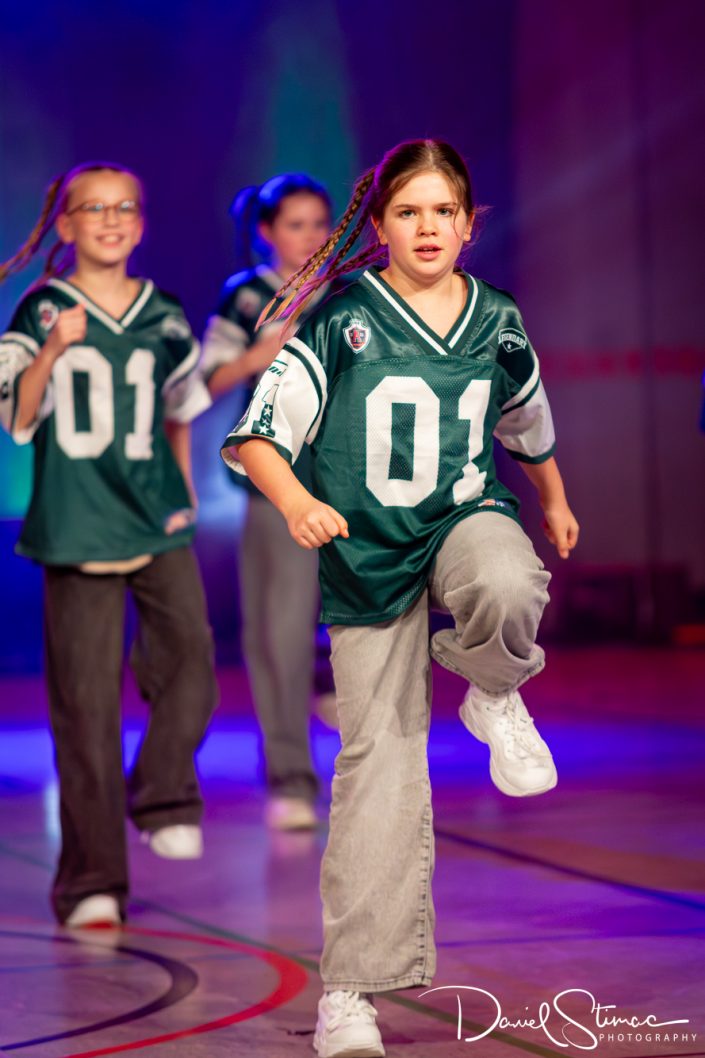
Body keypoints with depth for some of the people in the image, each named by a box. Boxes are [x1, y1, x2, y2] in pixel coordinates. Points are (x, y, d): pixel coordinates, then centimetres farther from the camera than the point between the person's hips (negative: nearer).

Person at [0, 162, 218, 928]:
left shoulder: (164, 319, 9)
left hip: (158, 520, 3)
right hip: (77, 524, -3)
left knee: (189, 656, -17)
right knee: (85, 702, -2)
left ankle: (164, 801, 7)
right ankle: (92, 880, 4)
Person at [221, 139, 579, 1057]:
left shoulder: (499, 324, 3)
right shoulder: (342, 320, -7)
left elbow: (530, 424, 23)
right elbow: (256, 431, -10)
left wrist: (556, 504, 37)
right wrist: (295, 500, -29)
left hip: (469, 515, 2)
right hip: (369, 549, -1)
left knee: (507, 593, -37)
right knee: (378, 756, -5)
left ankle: (494, 693, 2)